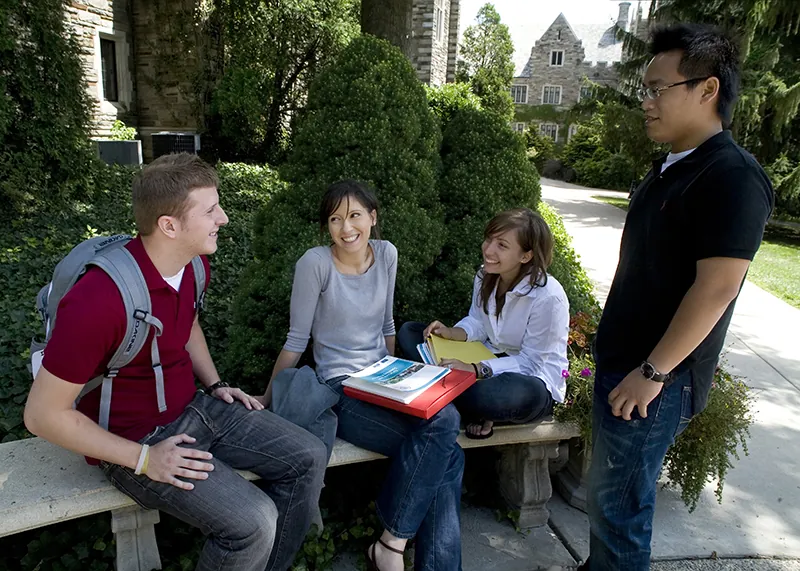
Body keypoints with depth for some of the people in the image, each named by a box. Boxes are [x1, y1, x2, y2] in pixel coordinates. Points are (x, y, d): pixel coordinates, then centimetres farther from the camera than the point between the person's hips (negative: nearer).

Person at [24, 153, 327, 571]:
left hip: (195, 407, 8)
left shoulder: (192, 263, -4)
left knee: (308, 458, 0)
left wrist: (214, 385, 6)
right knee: (252, 521, -24)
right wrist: (144, 459, -19)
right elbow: (43, 414, -21)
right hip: (135, 442, -7)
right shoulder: (100, 300, -30)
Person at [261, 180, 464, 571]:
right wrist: (266, 402, -1)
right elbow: (296, 341, -4)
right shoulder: (315, 263, -11)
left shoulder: (386, 254, 5)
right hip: (341, 391, -5)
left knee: (446, 455, -19)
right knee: (444, 444, -25)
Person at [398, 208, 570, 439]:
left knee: (484, 396, -43)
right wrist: (452, 333, -16)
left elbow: (532, 362, -21)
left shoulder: (549, 297, -26)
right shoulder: (486, 276, -5)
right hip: (489, 358, 7)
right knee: (408, 332, -3)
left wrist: (476, 369, -31)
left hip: (533, 380, -7)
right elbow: (478, 324, 6)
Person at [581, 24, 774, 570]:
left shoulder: (732, 176, -17)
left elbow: (716, 288, -23)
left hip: (655, 379, -9)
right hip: (621, 361, 9)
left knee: (619, 498, 4)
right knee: (607, 487, 21)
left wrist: (652, 372, -19)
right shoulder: (672, 168, 12)